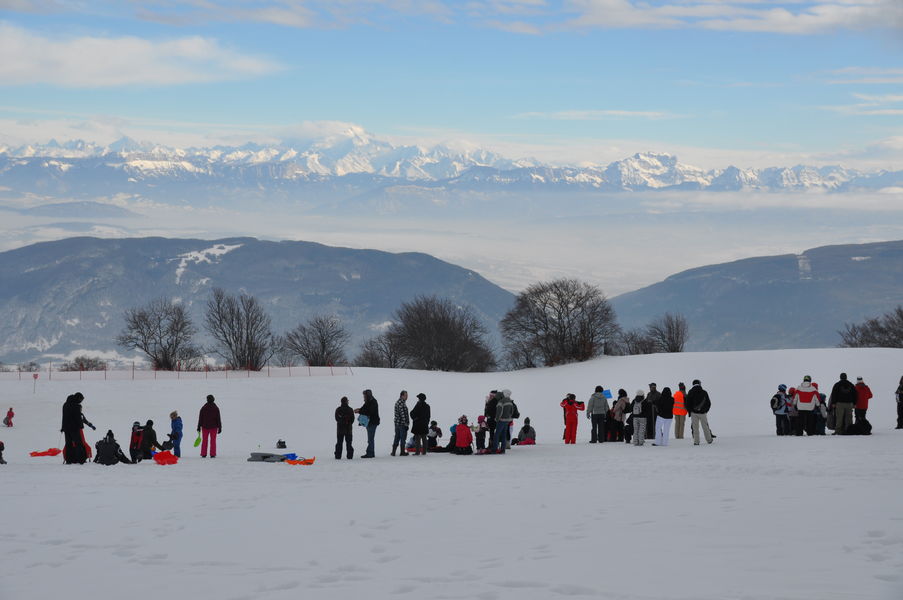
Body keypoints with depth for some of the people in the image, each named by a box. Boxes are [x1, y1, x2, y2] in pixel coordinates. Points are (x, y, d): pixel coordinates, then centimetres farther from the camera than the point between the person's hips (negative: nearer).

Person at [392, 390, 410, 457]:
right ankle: (402, 452, 5)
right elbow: (402, 414, -21)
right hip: (402, 424, -9)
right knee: (403, 438, 0)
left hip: (397, 424, 9)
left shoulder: (397, 402, 15)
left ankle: (393, 452, 13)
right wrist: (406, 424, -18)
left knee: (397, 438, 13)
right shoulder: (401, 403, -17)